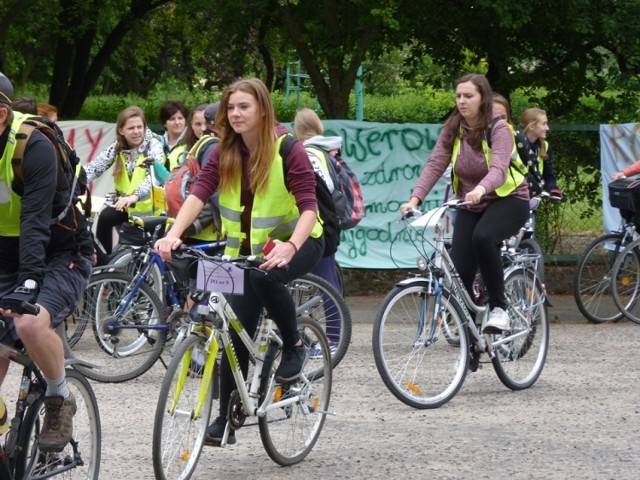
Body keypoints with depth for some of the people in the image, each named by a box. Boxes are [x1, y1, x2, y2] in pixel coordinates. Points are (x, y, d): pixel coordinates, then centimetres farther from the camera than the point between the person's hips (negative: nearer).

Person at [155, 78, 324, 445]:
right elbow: (199, 193, -15)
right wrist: (174, 234, -33)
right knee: (237, 329, -3)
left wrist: (290, 247, -46)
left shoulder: (287, 149, -17)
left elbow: (308, 207, -27)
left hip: (298, 241, -5)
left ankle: (294, 347, -14)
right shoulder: (226, 153, -3)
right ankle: (227, 420, 4)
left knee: (265, 276, -37)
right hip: (249, 246, 5)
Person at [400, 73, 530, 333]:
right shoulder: (452, 129, -3)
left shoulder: (498, 129, -17)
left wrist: (480, 190, -55)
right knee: (459, 272, -10)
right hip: (470, 206, 5)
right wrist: (415, 199, -29)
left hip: (508, 199, -5)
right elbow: (435, 165, -13)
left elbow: (499, 169, -33)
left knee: (483, 236, -37)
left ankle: (498, 307, -23)